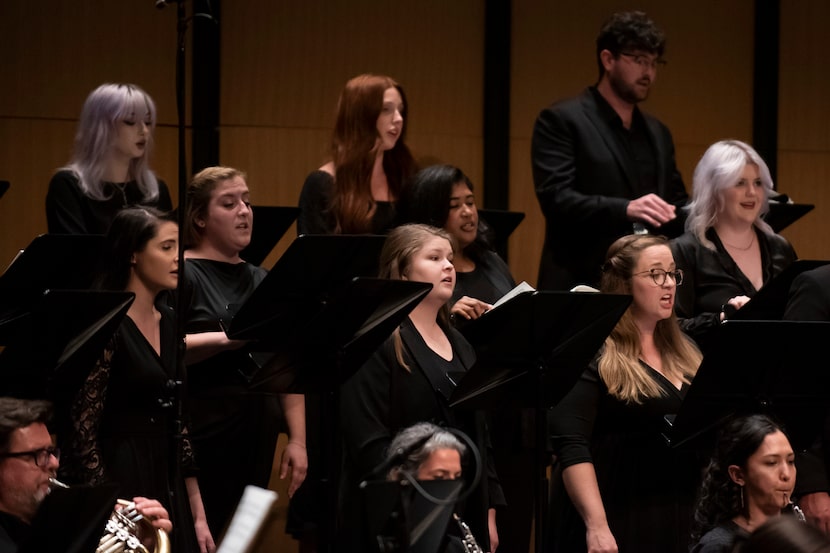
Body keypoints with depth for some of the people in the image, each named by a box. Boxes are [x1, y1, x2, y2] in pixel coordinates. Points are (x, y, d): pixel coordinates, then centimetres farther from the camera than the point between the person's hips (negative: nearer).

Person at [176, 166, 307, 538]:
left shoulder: (262, 281, 15)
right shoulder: (183, 275, -4)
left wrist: (297, 440, 7)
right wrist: (225, 337, -27)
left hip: (257, 435, 6)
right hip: (201, 434, -6)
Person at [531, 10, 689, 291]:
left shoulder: (658, 133, 19)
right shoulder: (561, 120, -3)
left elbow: (677, 206, 22)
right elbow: (555, 198, -14)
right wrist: (625, 209, -27)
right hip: (581, 287, -6)